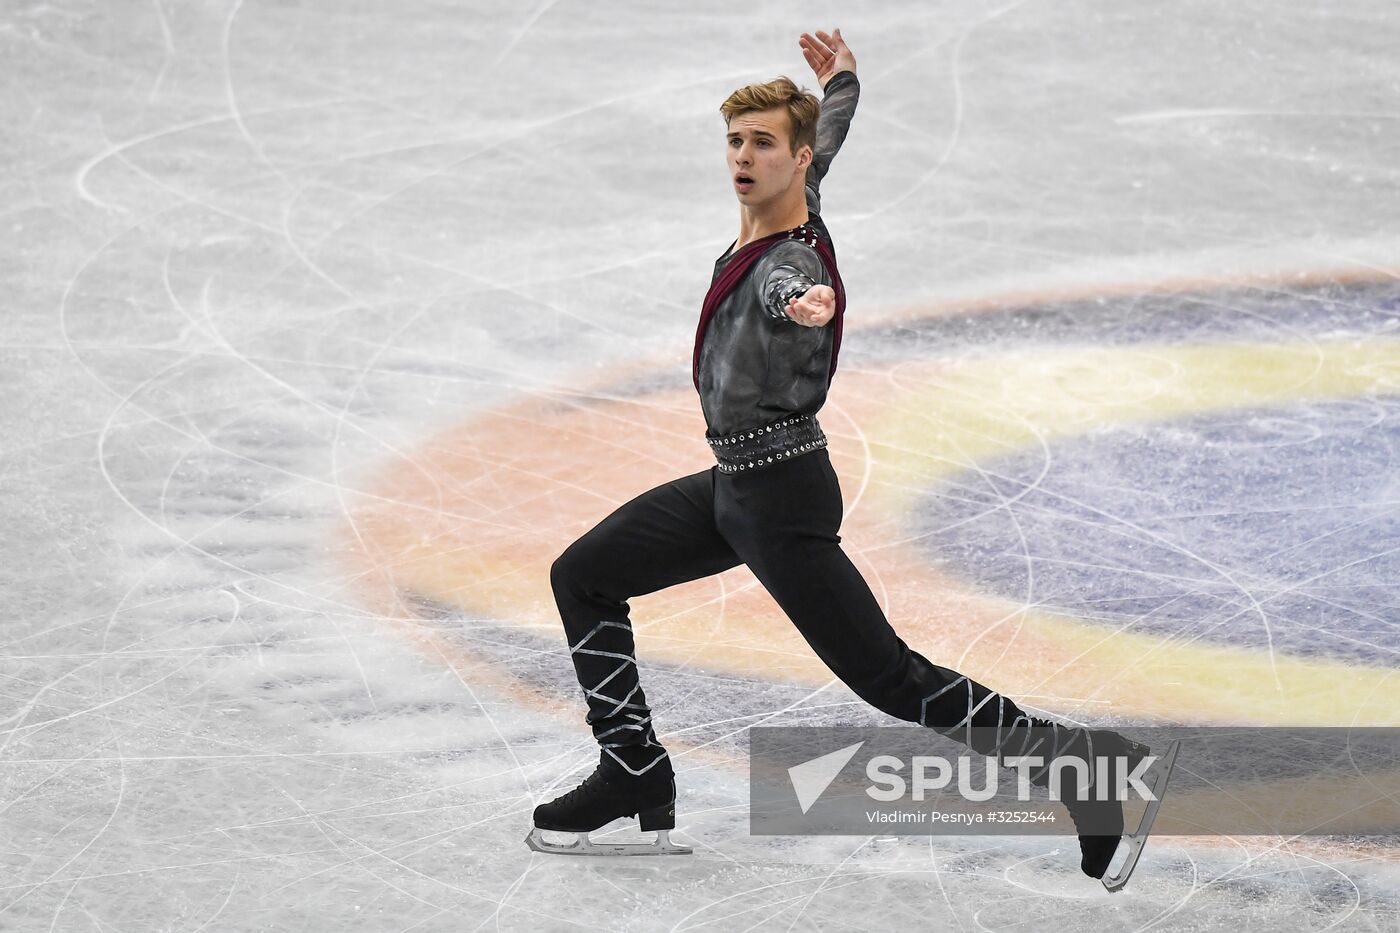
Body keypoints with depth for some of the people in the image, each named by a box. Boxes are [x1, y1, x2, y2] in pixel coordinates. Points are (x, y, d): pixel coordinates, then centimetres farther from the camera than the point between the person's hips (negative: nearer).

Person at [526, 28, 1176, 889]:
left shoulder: (786, 265, -24)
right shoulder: (796, 197, 2)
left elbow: (794, 295, -50)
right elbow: (828, 138, 25)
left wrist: (812, 308, -74)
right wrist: (840, 82, 45)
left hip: (781, 494, -10)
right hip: (732, 482, 10)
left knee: (893, 680, -10)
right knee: (583, 578, 13)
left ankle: (1082, 762, -2)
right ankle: (636, 777, 15)